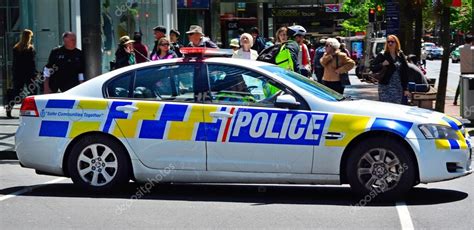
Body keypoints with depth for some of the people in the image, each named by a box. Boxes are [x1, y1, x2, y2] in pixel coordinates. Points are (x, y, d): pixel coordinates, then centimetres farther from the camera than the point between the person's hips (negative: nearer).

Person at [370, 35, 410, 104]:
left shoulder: (401, 56, 10)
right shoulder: (382, 55, 0)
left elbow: (405, 72, 11)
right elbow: (372, 68, -2)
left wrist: (405, 89, 7)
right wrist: (382, 64, -20)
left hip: (398, 88, 3)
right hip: (385, 87, -3)